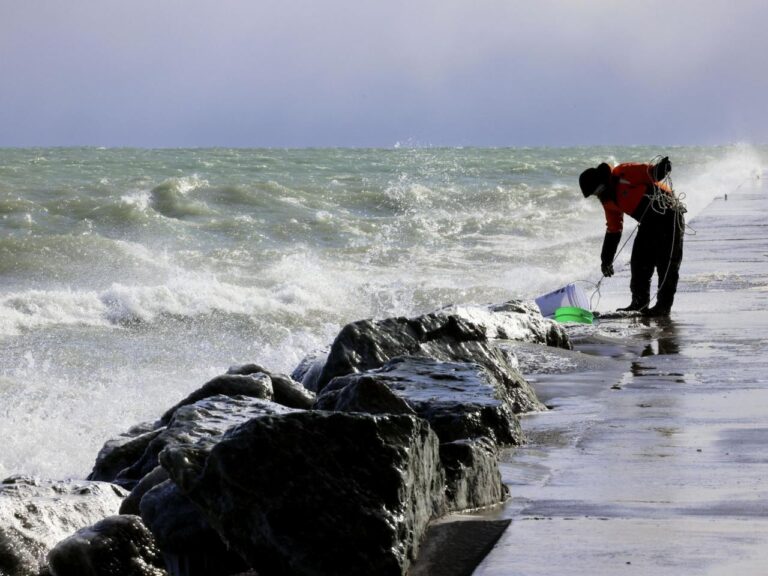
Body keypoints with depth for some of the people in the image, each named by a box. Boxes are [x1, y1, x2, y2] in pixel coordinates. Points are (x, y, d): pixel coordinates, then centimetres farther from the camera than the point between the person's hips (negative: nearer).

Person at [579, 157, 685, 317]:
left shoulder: (624, 174, -14)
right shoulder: (608, 200, 11)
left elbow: (651, 173, -20)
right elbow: (613, 231, 18)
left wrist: (660, 169, -45)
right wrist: (606, 260, 18)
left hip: (669, 215, -9)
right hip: (649, 223, 9)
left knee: (666, 263, -8)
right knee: (639, 262, 6)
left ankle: (664, 305, -6)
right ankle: (639, 303, 15)